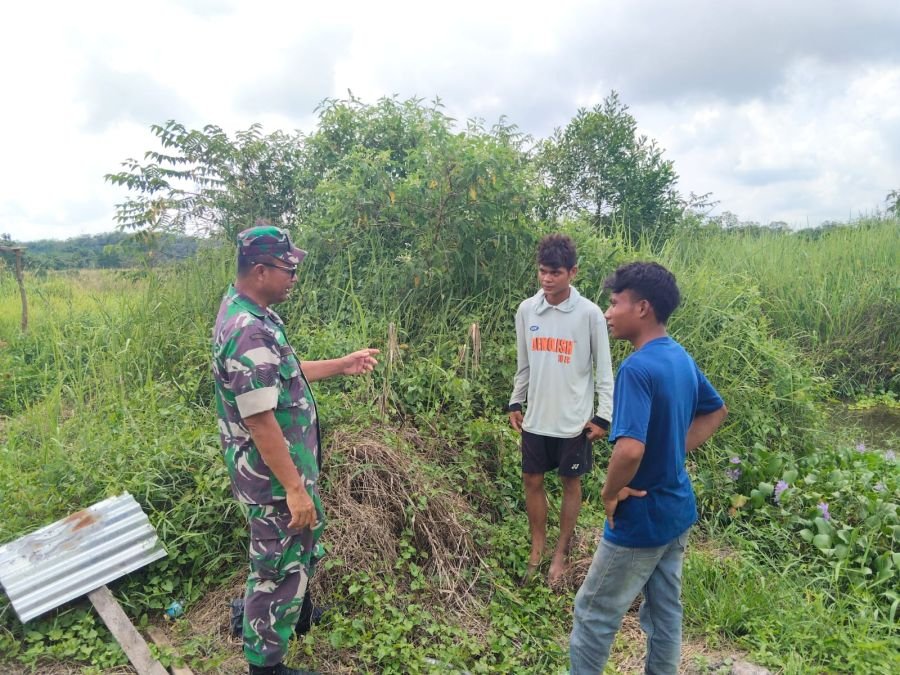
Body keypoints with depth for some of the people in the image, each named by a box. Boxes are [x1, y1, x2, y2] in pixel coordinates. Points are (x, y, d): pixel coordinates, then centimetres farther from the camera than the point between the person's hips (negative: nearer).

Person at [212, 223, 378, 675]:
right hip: (274, 477, -10)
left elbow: (283, 374, 17)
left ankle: (259, 614, 52)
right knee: (281, 566, 9)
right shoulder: (248, 332, -29)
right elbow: (260, 421, -28)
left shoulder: (249, 313, 5)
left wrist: (342, 365, 17)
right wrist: (295, 488, -23)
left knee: (300, 548, 29)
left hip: (282, 468, 10)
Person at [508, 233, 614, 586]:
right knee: (532, 480, 11)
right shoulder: (526, 310, -2)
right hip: (536, 418, 3)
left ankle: (561, 553, 28)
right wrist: (516, 402, 10)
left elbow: (604, 369, -6)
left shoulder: (589, 314, -12)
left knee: (571, 483, 11)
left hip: (574, 420, -3)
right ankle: (537, 548, 31)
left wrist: (603, 415, -8)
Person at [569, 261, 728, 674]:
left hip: (641, 518, -9)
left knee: (594, 613, 10)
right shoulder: (681, 357, 2)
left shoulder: (637, 368, -27)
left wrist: (610, 493, -19)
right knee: (665, 609, 22)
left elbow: (630, 449, -37)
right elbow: (716, 411, 17)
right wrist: (676, 450, 10)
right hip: (676, 510, 9)